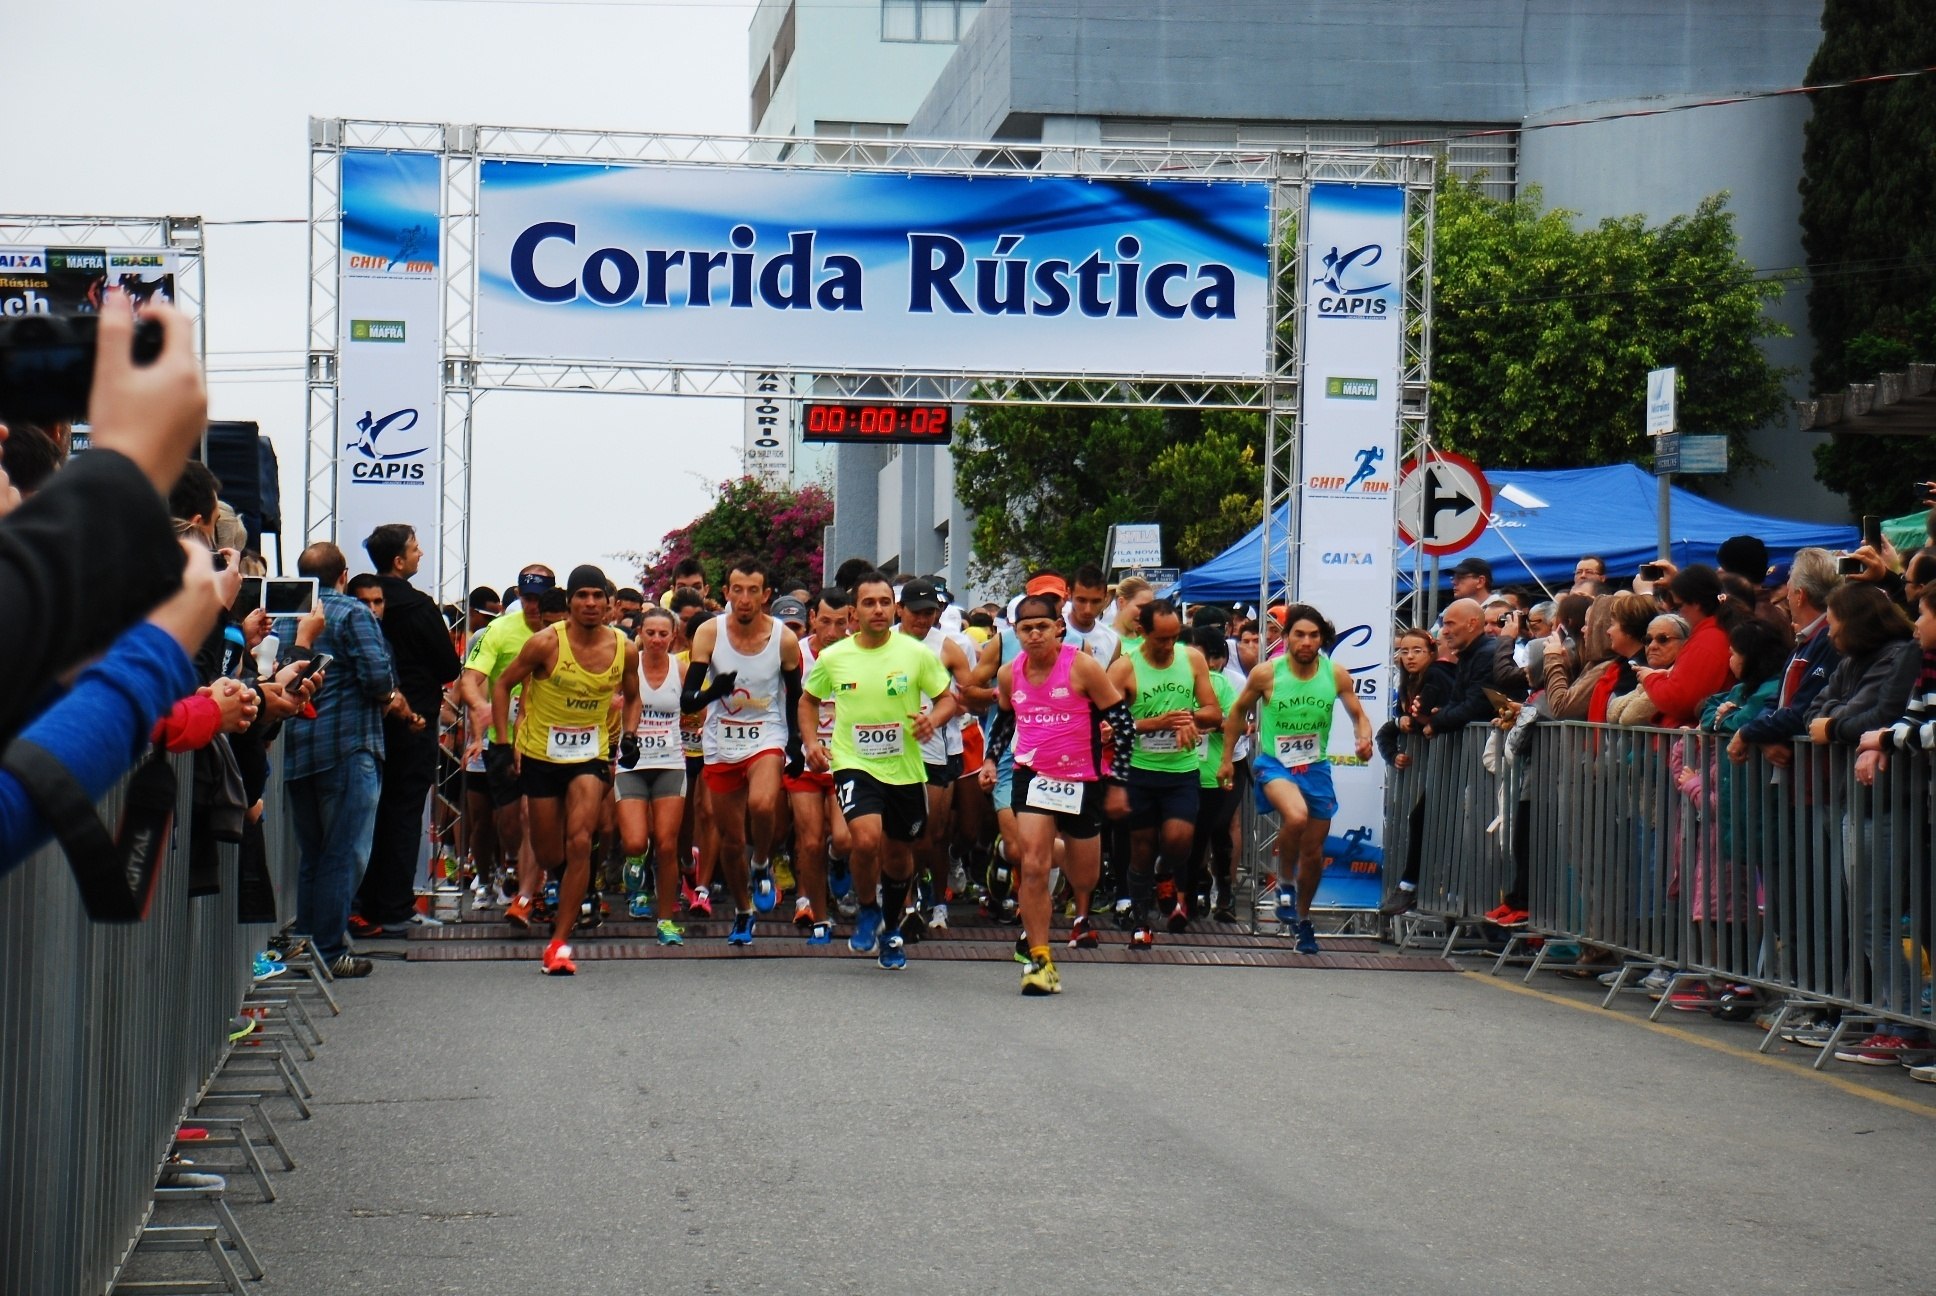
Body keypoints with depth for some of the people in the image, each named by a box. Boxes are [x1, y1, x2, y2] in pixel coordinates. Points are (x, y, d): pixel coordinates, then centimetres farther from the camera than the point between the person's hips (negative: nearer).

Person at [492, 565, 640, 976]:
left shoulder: (625, 649, -5)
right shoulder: (546, 643, -14)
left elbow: (632, 697, 15)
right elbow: (503, 685, -3)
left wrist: (629, 735, -2)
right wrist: (503, 744, -9)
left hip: (591, 756, 1)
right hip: (540, 756, -1)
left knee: (579, 843, -18)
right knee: (548, 856, 8)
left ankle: (559, 943, -14)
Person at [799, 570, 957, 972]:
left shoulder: (916, 654, -3)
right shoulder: (833, 658, -1)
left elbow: (947, 698, 6)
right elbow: (808, 701, 15)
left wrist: (933, 720, -16)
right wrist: (811, 741, 0)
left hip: (906, 769, 2)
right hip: (854, 763, -2)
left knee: (899, 856, 13)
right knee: (866, 838, -25)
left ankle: (891, 928, 40)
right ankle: (868, 912, 4)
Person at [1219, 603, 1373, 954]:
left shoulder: (1336, 675, -5)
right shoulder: (1266, 673, -11)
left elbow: (1358, 716, 6)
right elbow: (1238, 713, 5)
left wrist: (1364, 739, -16)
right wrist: (1227, 759, 6)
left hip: (1316, 767, 3)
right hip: (1274, 763, -3)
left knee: (1314, 853, 11)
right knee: (1296, 816, -34)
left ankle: (1303, 919, 35)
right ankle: (1284, 884, -9)